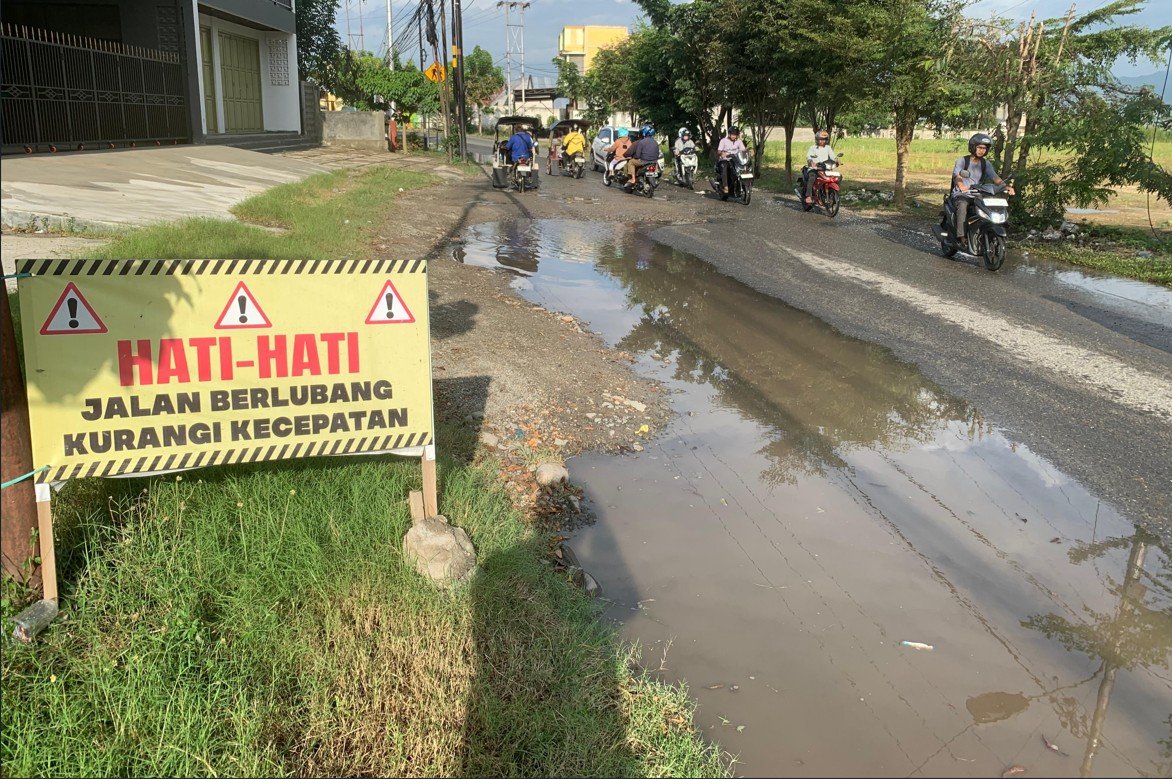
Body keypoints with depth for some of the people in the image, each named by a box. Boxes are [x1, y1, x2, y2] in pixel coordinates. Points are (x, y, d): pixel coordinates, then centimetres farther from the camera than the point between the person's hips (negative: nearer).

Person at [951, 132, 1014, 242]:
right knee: (963, 205, -37)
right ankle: (960, 237, -40)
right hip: (961, 195, -5)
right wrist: (961, 186, -43)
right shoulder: (962, 161, -1)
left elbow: (995, 177, -1)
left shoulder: (986, 164, 13)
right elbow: (956, 176, -19)